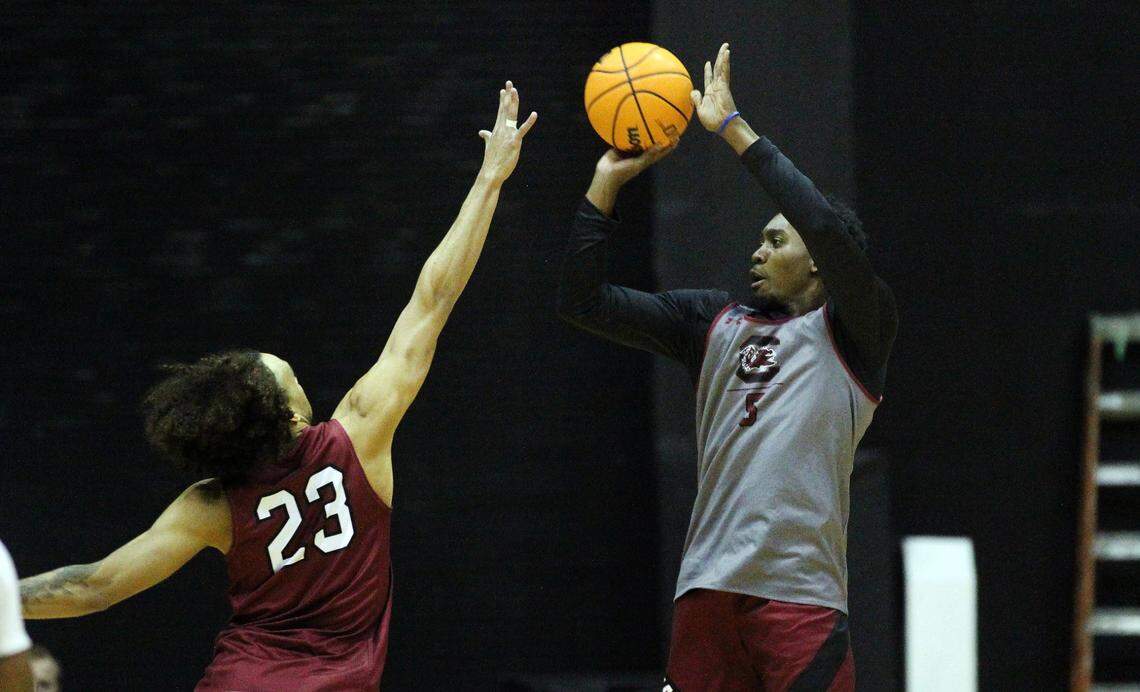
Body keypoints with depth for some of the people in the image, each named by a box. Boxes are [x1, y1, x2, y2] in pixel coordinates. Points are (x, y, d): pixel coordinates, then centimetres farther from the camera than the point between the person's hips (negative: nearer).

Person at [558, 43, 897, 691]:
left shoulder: (854, 328, 2)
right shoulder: (717, 322, 18)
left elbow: (829, 229, -17)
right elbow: (584, 300, 17)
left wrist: (734, 129, -12)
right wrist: (606, 185, 8)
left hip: (802, 590, -5)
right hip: (709, 583, 5)